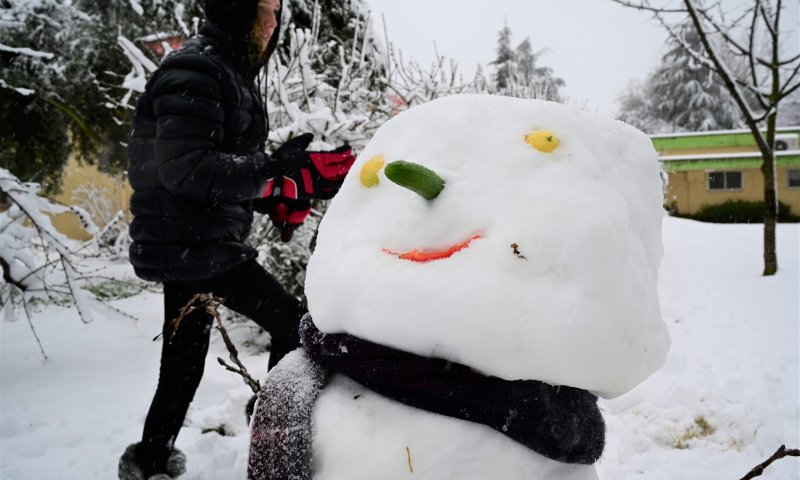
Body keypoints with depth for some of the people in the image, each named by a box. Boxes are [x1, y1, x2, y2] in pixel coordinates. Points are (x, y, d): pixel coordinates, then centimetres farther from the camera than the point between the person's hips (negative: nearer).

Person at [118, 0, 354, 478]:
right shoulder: (195, 70, -16)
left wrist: (277, 197, 6)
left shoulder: (232, 72, 16)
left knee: (185, 357, 19)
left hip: (189, 242, 10)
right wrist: (278, 173, -35)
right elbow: (183, 166, -29)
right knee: (293, 324, -12)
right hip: (194, 243, -10)